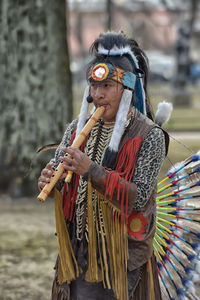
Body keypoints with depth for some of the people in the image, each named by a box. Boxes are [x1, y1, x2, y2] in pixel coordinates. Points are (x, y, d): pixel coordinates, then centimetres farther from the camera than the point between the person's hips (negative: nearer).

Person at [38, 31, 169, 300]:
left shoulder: (149, 136, -10)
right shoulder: (78, 128, 6)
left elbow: (139, 197, -19)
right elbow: (57, 167, 4)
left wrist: (92, 171, -29)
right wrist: (49, 180, -21)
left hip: (122, 255, -4)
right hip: (79, 248, 4)